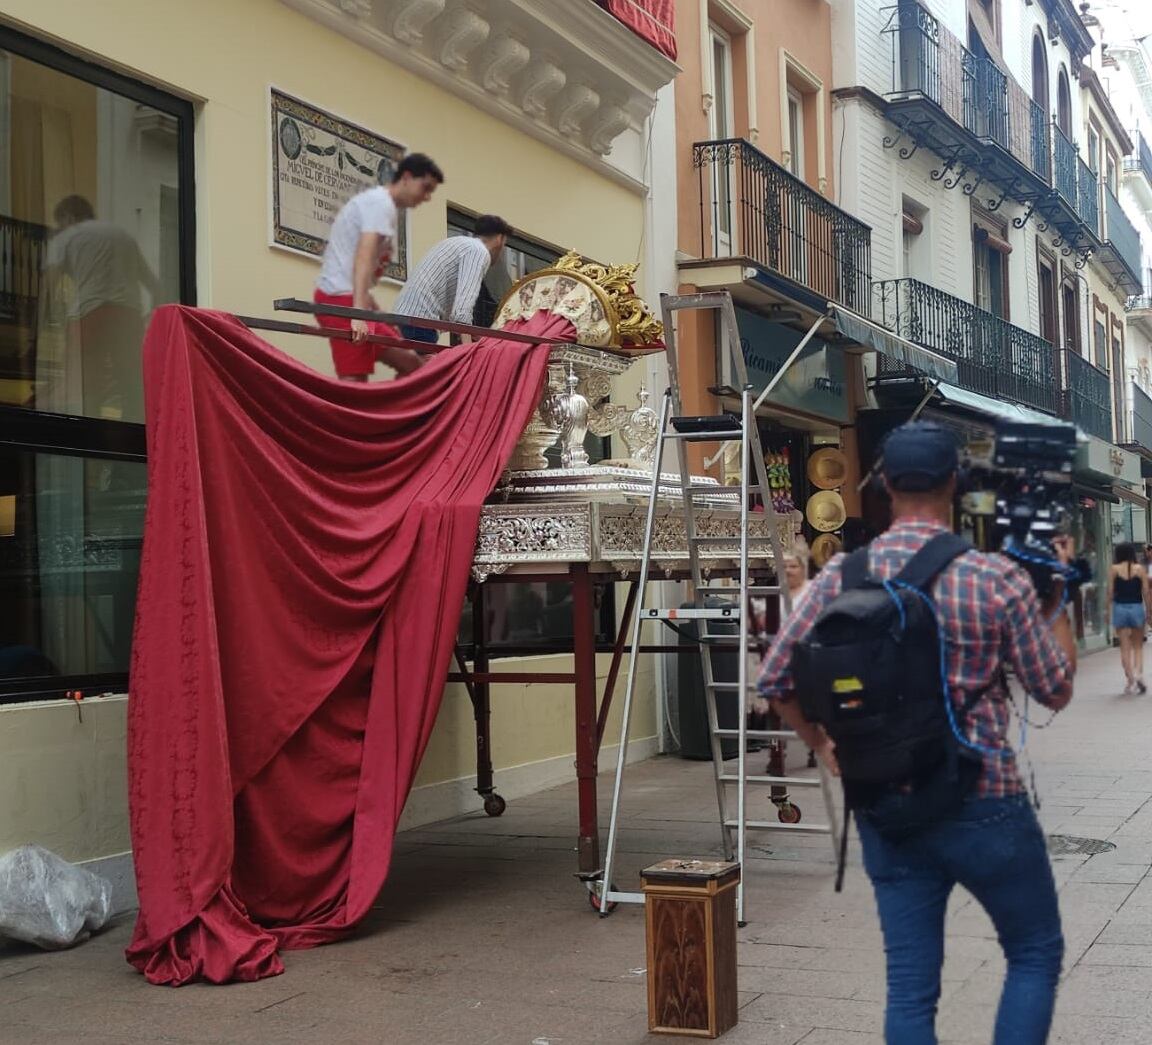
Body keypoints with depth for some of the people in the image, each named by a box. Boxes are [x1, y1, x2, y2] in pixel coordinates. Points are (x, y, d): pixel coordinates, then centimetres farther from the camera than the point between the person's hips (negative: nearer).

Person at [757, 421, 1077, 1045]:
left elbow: (774, 681, 1)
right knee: (1036, 954, 18)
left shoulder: (843, 575, -2)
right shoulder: (996, 579, -12)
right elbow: (1055, 690, -1)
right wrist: (1056, 596, 10)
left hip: (885, 809, 3)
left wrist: (822, 744, 14)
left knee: (910, 984, 10)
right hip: (983, 806, -3)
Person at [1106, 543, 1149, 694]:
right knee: (1138, 646, 14)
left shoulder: (1113, 569, -2)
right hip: (1137, 608, 1)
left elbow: (1110, 592, -4)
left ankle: (1130, 679, 0)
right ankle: (1139, 673, -6)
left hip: (1120, 608, -1)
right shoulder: (1140, 569, 0)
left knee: (1125, 647, 5)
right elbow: (1145, 592, -1)